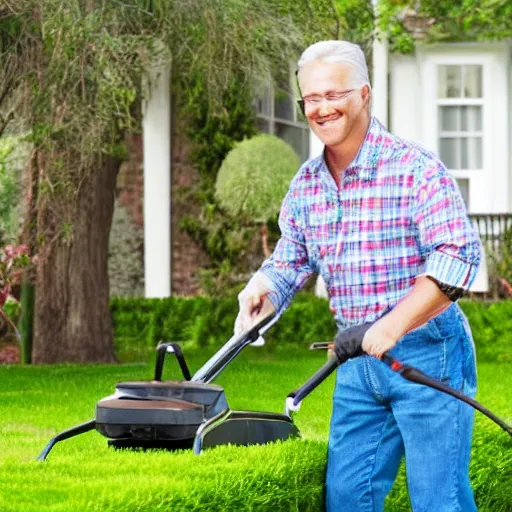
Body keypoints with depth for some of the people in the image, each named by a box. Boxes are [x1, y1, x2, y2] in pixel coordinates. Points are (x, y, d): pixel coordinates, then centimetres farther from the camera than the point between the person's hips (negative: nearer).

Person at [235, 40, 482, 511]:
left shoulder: (414, 168, -13)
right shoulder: (306, 185, 8)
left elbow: (459, 253, -22)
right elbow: (290, 264, 17)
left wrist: (395, 324, -30)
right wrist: (262, 288, -8)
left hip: (427, 350, -7)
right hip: (358, 357, 7)